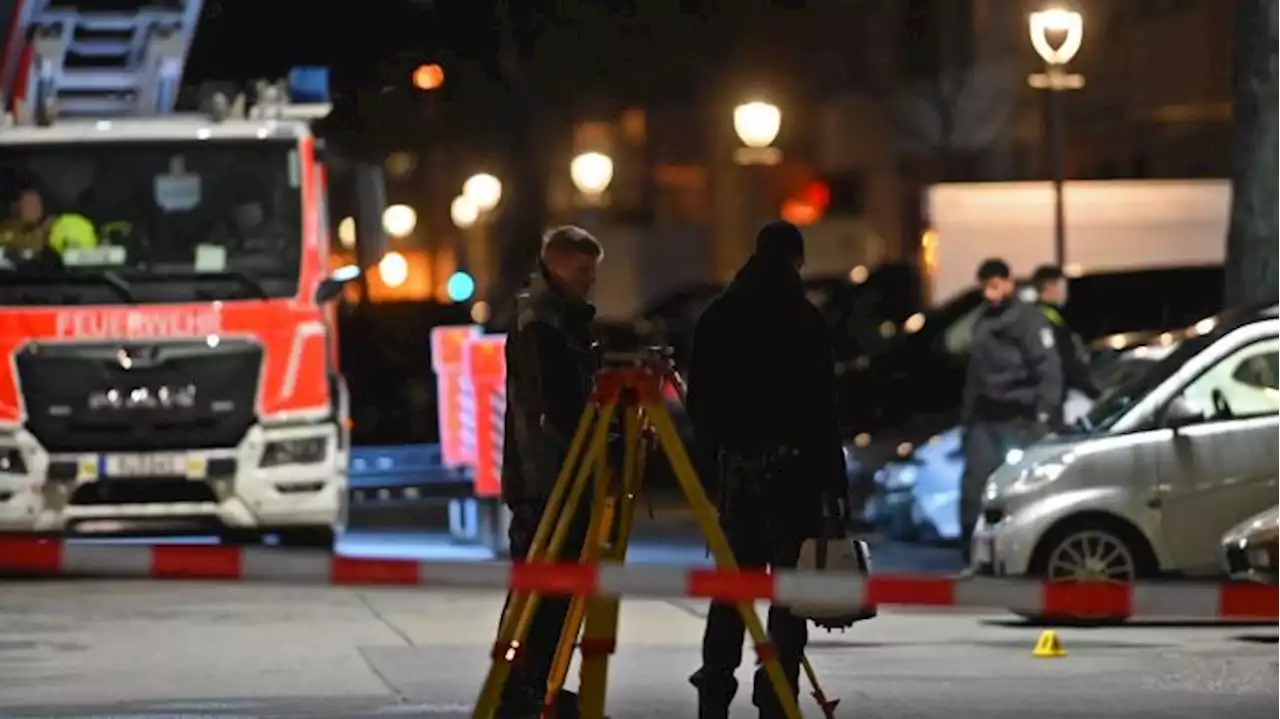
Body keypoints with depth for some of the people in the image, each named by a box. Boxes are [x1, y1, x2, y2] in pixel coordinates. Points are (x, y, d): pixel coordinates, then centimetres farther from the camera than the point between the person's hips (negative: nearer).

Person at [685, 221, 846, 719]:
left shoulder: (716, 317, 7)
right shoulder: (801, 319, -10)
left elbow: (700, 398, 11)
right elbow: (820, 405, -11)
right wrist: (833, 479, -7)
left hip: (736, 466, 5)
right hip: (791, 466, -5)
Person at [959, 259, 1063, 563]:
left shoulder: (1029, 319, -5)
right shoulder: (982, 323, 19)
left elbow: (1049, 370, -11)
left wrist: (1043, 414, -17)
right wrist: (967, 414, 20)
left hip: (1018, 419, -7)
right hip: (985, 419, 7)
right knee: (974, 480, -2)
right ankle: (972, 546, 1)